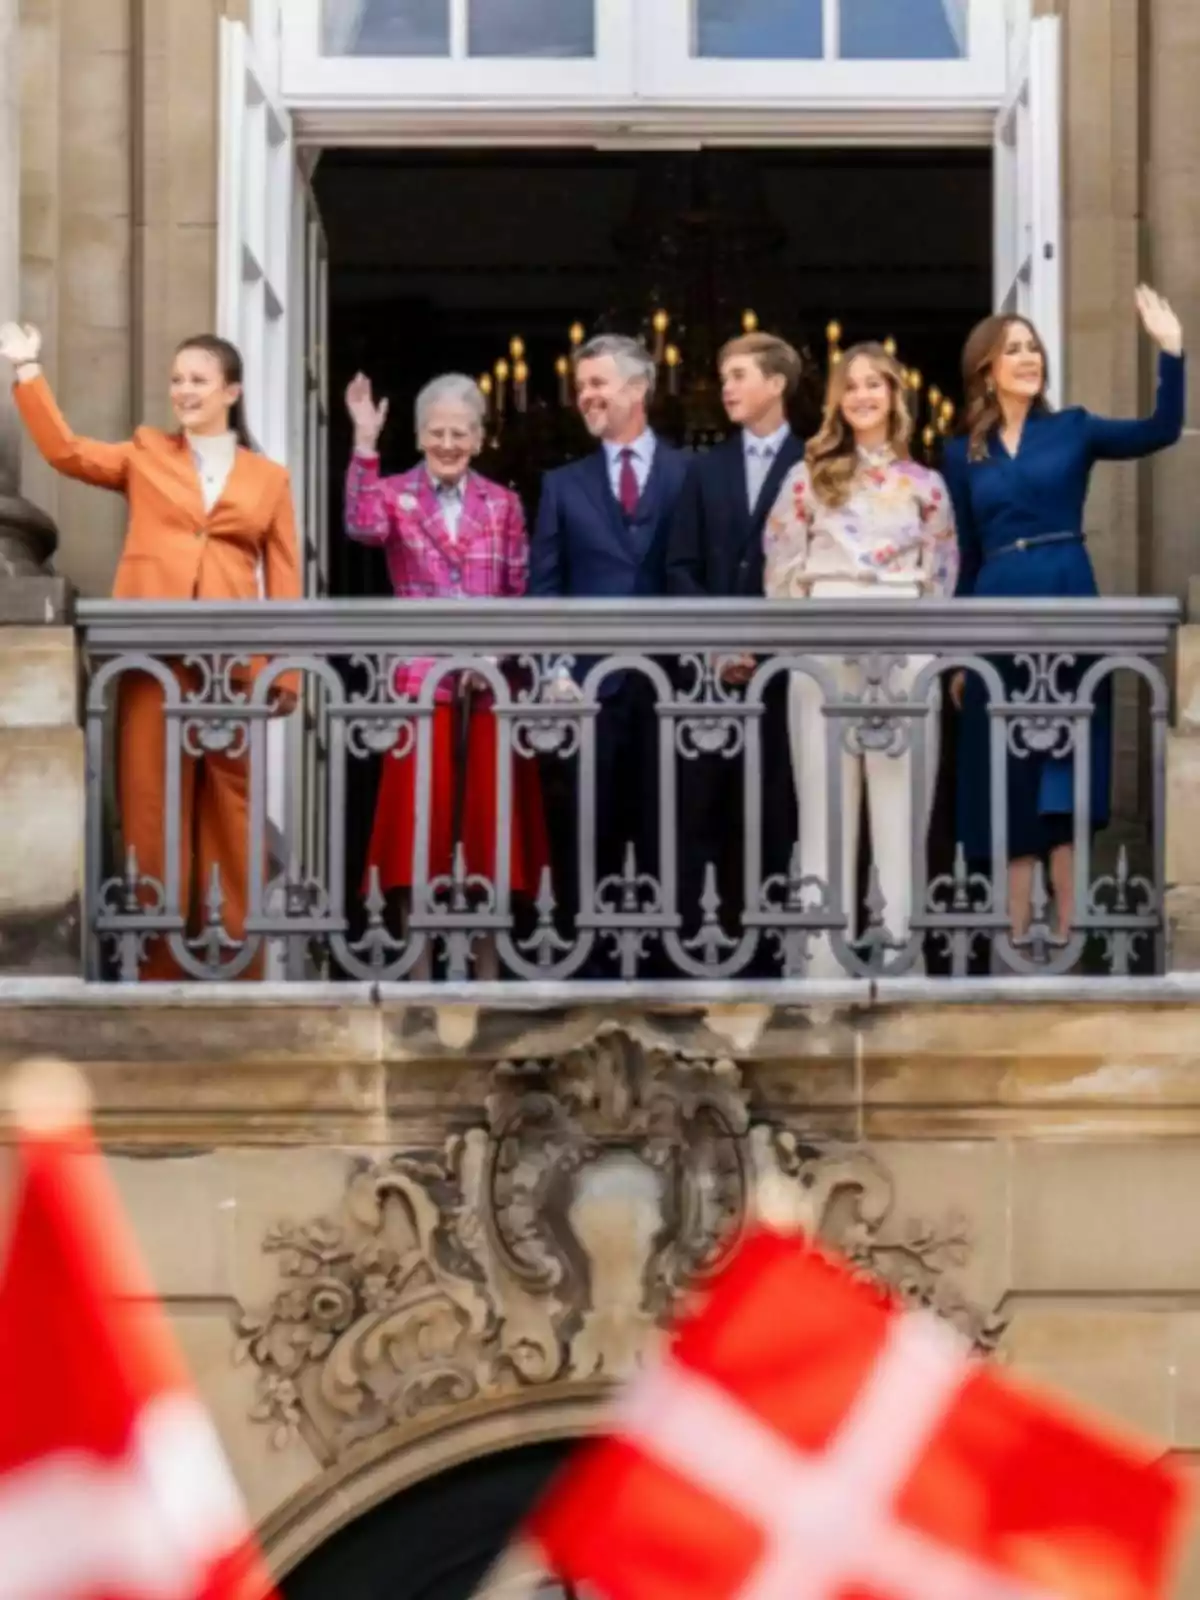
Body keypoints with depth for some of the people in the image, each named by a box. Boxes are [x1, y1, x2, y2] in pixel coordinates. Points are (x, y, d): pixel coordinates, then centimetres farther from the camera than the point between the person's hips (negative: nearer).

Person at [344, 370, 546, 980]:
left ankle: (487, 963, 9)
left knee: (489, 813, 3)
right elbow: (363, 527, -20)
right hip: (421, 676, -2)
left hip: (490, 679, 2)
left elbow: (522, 591, 10)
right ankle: (420, 966, 2)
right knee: (422, 813, -3)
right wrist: (365, 443, -25)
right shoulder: (395, 494, 3)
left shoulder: (503, 504, 11)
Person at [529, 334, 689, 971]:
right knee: (591, 831, 2)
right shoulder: (563, 484, 13)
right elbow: (545, 586, 10)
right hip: (590, 681, 2)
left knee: (666, 828, 2)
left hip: (669, 680, -2)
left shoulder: (690, 475, 6)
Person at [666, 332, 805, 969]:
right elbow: (681, 568, 11)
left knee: (775, 811, -1)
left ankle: (768, 946, 3)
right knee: (703, 809, -2)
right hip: (714, 665, 3)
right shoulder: (705, 470, 15)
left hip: (785, 667, -3)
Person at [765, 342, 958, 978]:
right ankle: (824, 952, 3)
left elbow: (942, 575, 11)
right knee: (826, 793, 0)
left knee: (900, 793, -1)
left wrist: (942, 649, 5)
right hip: (824, 647, 0)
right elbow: (782, 564, 8)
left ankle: (901, 943, 2)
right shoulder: (809, 476, 7)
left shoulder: (925, 484, 10)